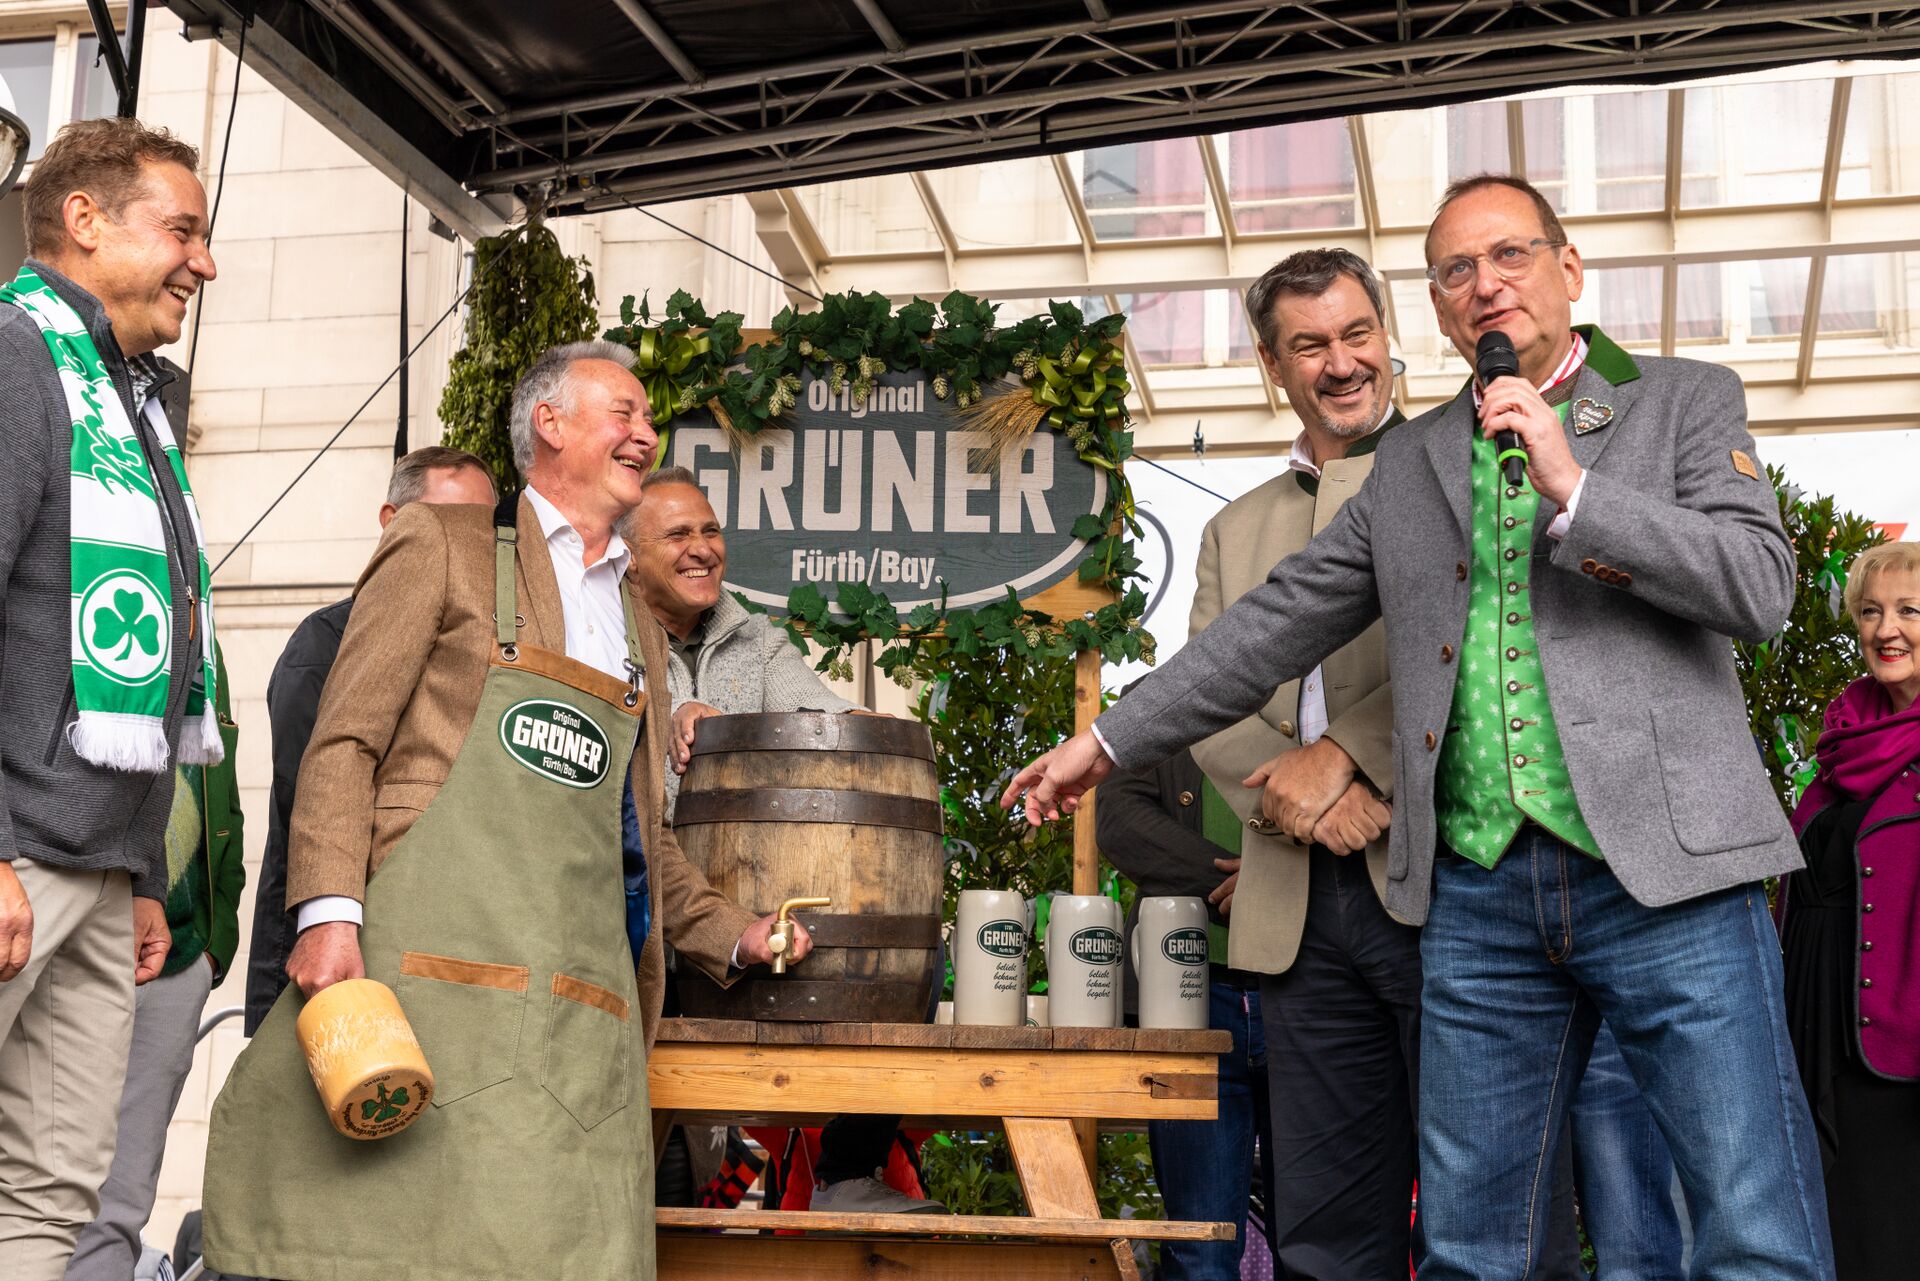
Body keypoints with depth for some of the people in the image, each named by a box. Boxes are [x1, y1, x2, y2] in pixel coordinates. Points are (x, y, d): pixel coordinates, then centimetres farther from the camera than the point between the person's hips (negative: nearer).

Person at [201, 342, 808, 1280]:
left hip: (579, 1008, 5)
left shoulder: (640, 627, 26)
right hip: (430, 962, -5)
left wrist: (732, 936, 20)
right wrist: (328, 911, -13)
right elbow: (344, 741, -1)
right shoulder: (440, 544, 8)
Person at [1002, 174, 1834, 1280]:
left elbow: (1763, 587, -4)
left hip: (1667, 873, -3)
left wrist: (1573, 490, -12)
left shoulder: (1688, 402, 8)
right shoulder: (1411, 464, 18)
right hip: (1479, 895, 4)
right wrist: (1109, 741, 20)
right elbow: (1277, 624, 21)